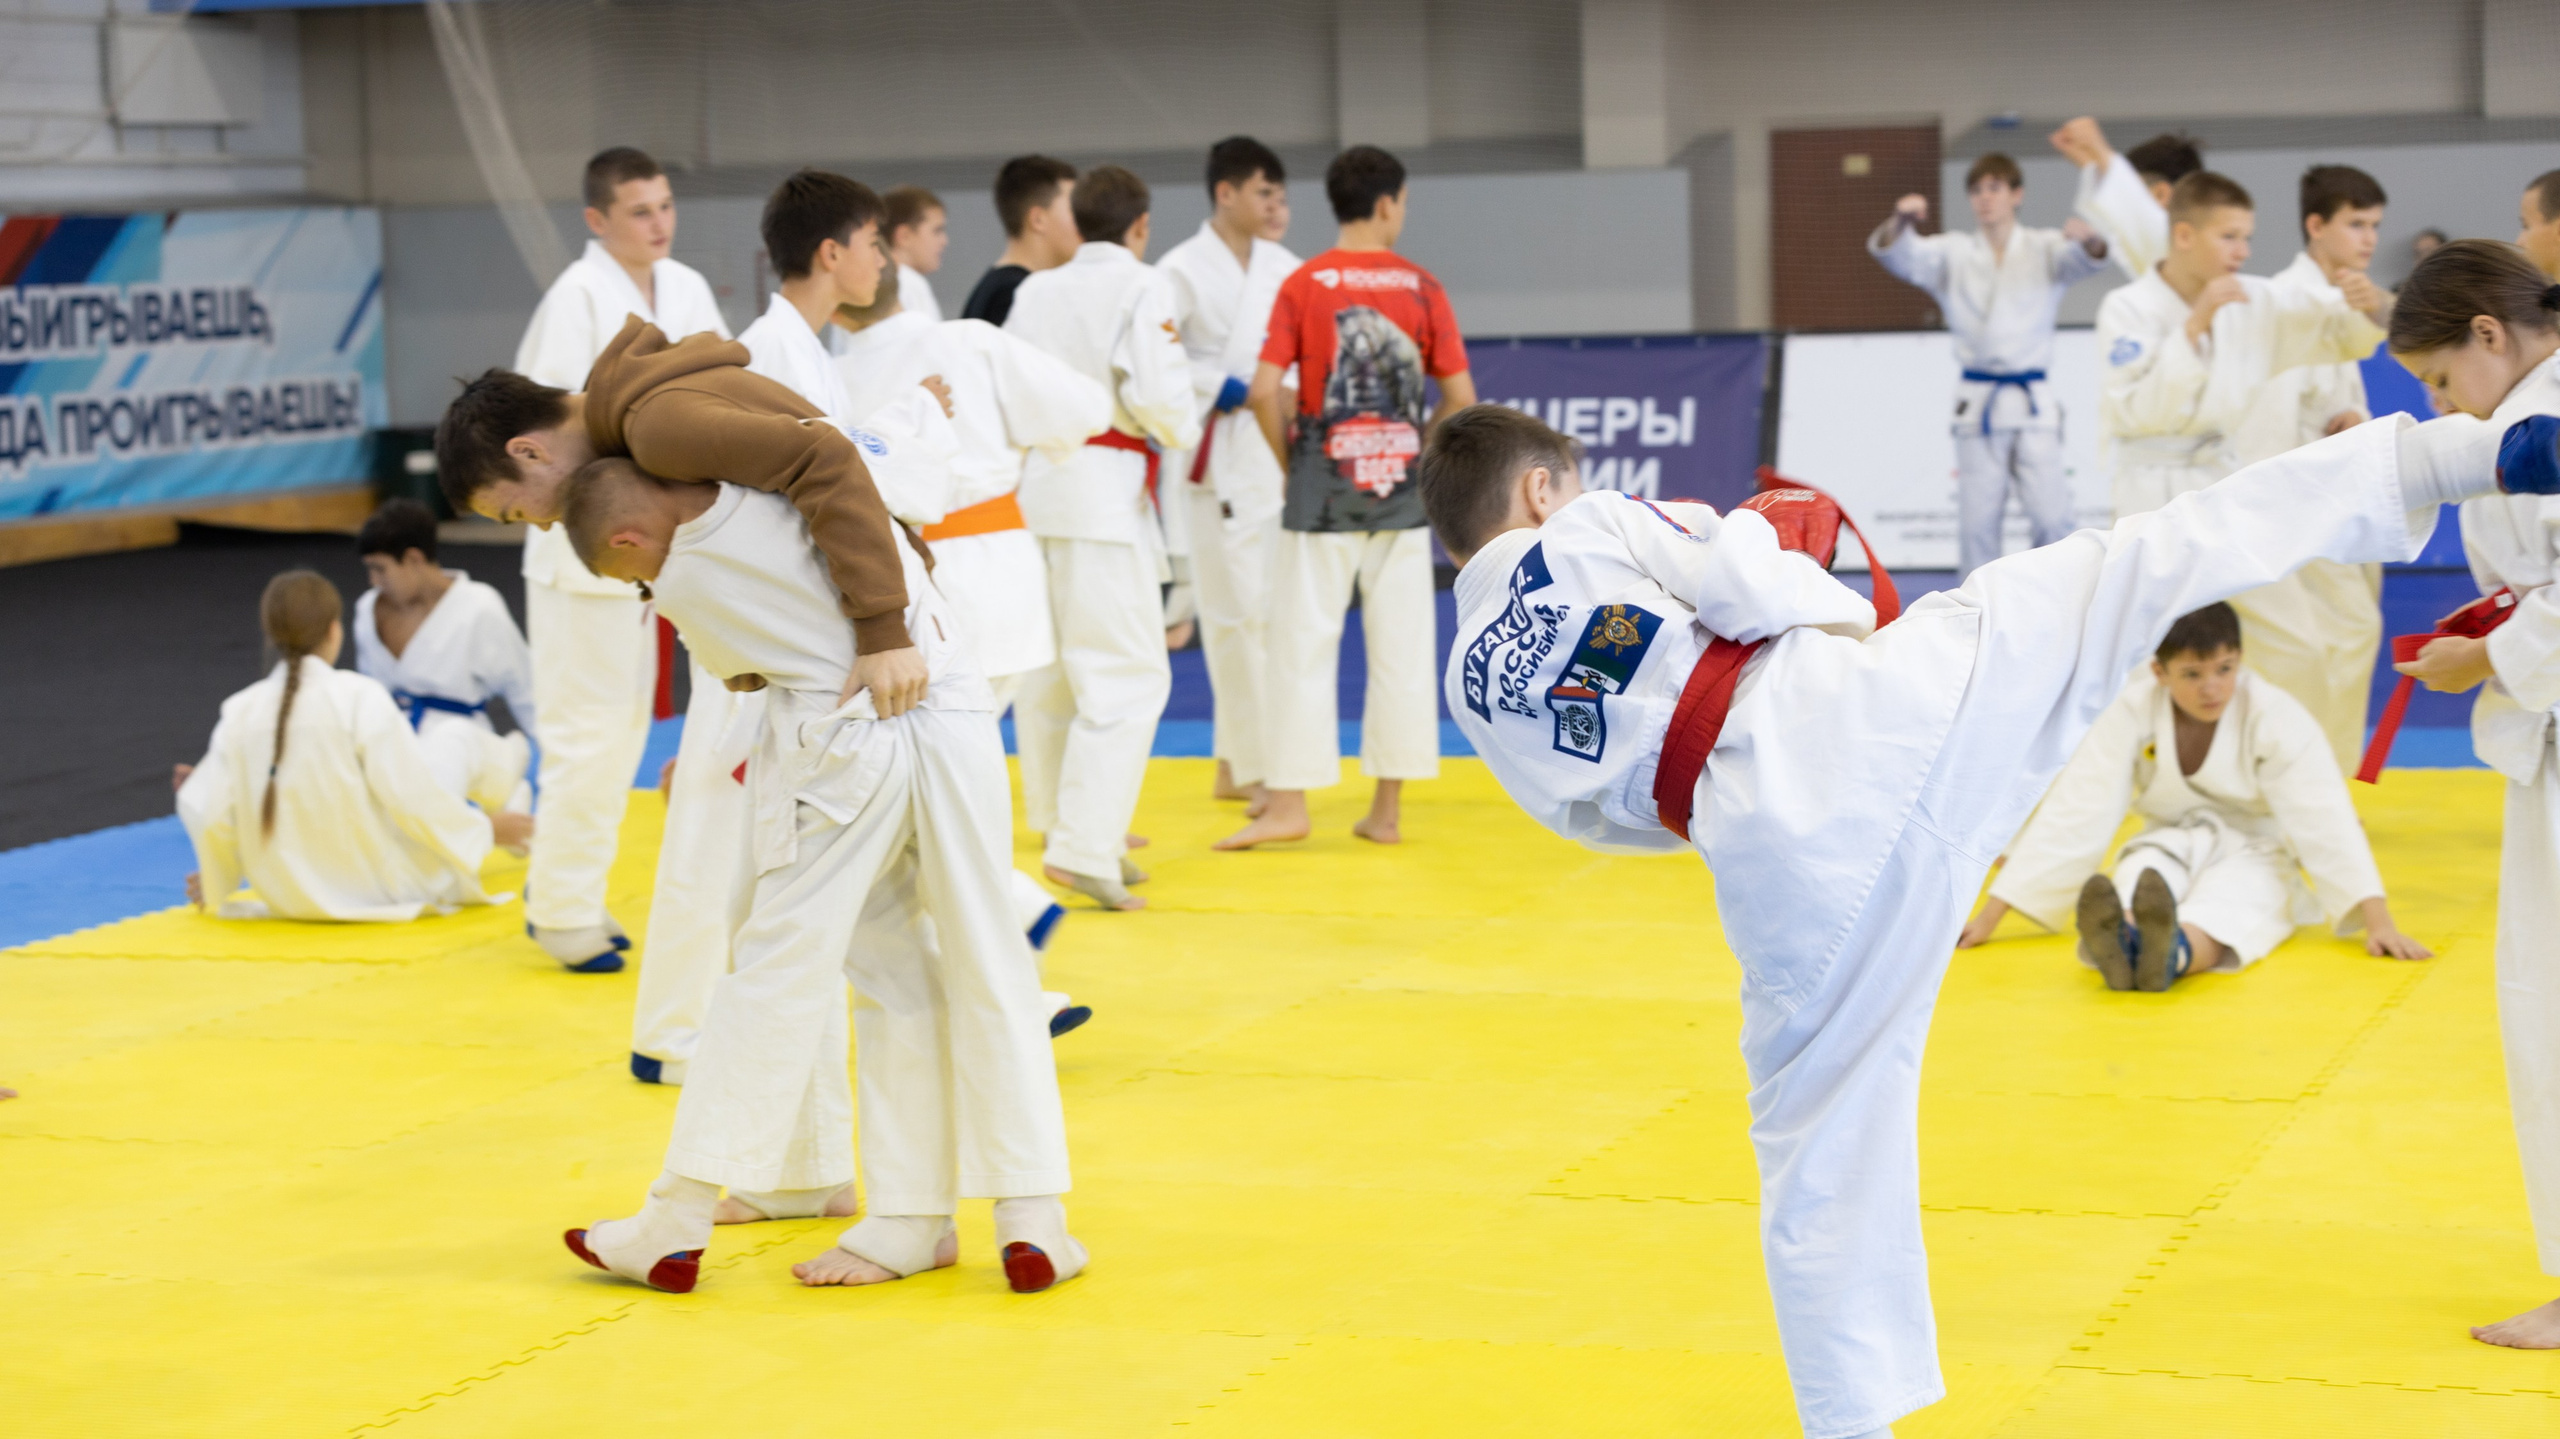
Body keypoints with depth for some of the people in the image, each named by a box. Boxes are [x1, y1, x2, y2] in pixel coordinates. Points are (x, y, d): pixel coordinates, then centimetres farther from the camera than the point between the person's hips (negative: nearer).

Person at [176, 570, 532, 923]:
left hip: (288, 894, 5)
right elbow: (412, 798, -17)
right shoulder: (360, 697, -16)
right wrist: (486, 829, -1)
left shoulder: (239, 711, -5)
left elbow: (211, 814, -5)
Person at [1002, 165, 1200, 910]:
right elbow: (1156, 391, -15)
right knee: (1127, 674, -6)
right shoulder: (1140, 287, -6)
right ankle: (1084, 847, -15)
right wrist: (1182, 432, 3)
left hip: (1033, 483, 7)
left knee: (1050, 671, 18)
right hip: (1104, 488, -7)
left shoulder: (1033, 291, 12)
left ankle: (1064, 824, 31)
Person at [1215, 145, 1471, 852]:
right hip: (1400, 487, 1)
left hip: (1323, 481, -1)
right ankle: (1388, 807, 12)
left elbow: (1264, 391, -11)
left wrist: (1290, 462, 3)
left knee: (1302, 645, 3)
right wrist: (1417, 450, 12)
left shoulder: (1303, 284, -4)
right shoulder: (1422, 286, -1)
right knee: (1401, 647, 9)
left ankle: (1288, 803, 1)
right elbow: (1461, 398, -2)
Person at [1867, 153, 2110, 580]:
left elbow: (2087, 258, -14)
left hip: (2033, 404, -1)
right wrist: (1900, 221, -31)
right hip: (1977, 402, 1)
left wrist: (2088, 238, -39)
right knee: (1977, 524, 4)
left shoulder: (2046, 248, 5)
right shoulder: (1953, 253, 8)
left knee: (2052, 518, -6)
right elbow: (1898, 254, -7)